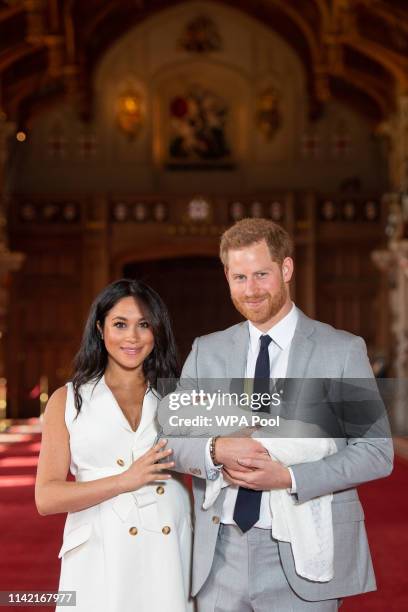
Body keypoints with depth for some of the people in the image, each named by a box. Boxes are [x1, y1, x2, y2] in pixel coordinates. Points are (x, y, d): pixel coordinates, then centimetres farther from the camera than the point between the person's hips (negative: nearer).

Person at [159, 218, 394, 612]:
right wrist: (216, 449, -17)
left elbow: (377, 451, -6)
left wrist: (288, 478, -17)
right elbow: (169, 438, 4)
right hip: (220, 555, 3)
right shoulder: (206, 351, 7)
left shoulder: (343, 350, -3)